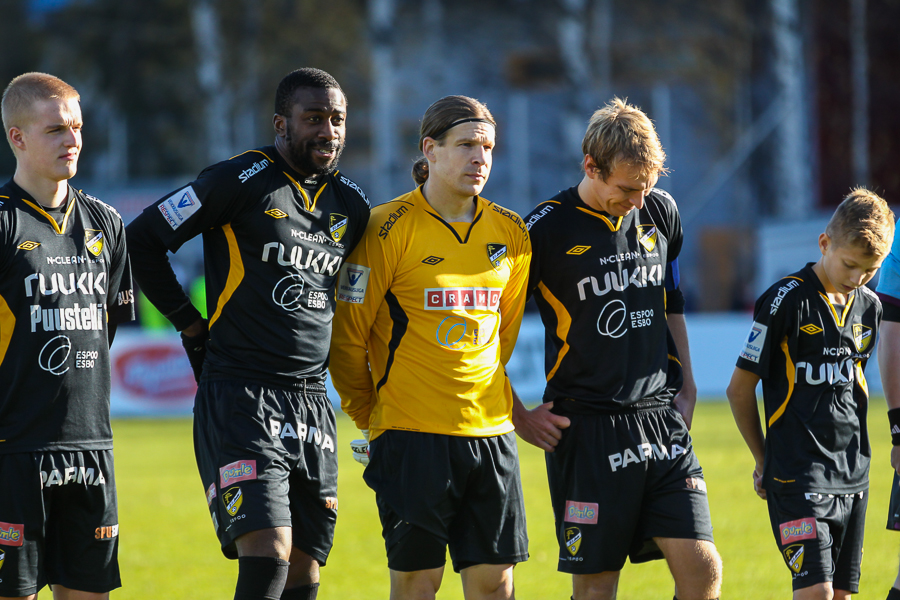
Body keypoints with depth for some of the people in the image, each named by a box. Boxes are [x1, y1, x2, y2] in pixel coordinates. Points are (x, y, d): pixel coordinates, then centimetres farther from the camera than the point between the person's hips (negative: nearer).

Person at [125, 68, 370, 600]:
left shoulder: (351, 205, 12)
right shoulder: (241, 182, -7)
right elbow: (142, 240, -3)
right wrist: (191, 324, -1)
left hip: (313, 402, 6)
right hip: (240, 397, -6)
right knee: (268, 556, -20)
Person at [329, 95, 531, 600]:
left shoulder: (510, 233, 8)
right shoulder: (389, 229, -8)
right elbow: (347, 332, -3)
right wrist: (367, 413, 4)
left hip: (490, 428, 5)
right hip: (412, 431, -5)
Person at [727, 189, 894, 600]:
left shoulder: (869, 307, 10)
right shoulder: (786, 301, -10)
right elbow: (739, 388, -4)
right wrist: (764, 460, 4)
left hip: (853, 474, 7)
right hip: (798, 475, -6)